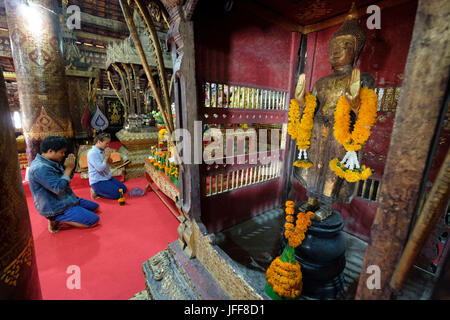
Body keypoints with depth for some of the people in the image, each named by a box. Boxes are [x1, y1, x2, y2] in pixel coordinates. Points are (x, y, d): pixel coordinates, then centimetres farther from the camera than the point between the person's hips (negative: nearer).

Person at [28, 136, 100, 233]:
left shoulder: (51, 162, 5)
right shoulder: (40, 168, -26)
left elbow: (63, 178, 13)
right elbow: (59, 188, -30)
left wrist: (67, 167, -7)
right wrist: (68, 169, -19)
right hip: (55, 208, -10)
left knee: (94, 206, 19)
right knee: (94, 220, -15)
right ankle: (56, 220, -4)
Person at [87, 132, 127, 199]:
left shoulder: (103, 150, 5)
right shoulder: (92, 153, -20)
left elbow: (109, 162, 16)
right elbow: (100, 168, -27)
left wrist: (108, 156, -5)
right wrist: (106, 156, -16)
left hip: (107, 178, 9)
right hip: (98, 181, -9)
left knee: (123, 188, 7)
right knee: (117, 194, -18)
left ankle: (97, 190, 14)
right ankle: (95, 191, 1)